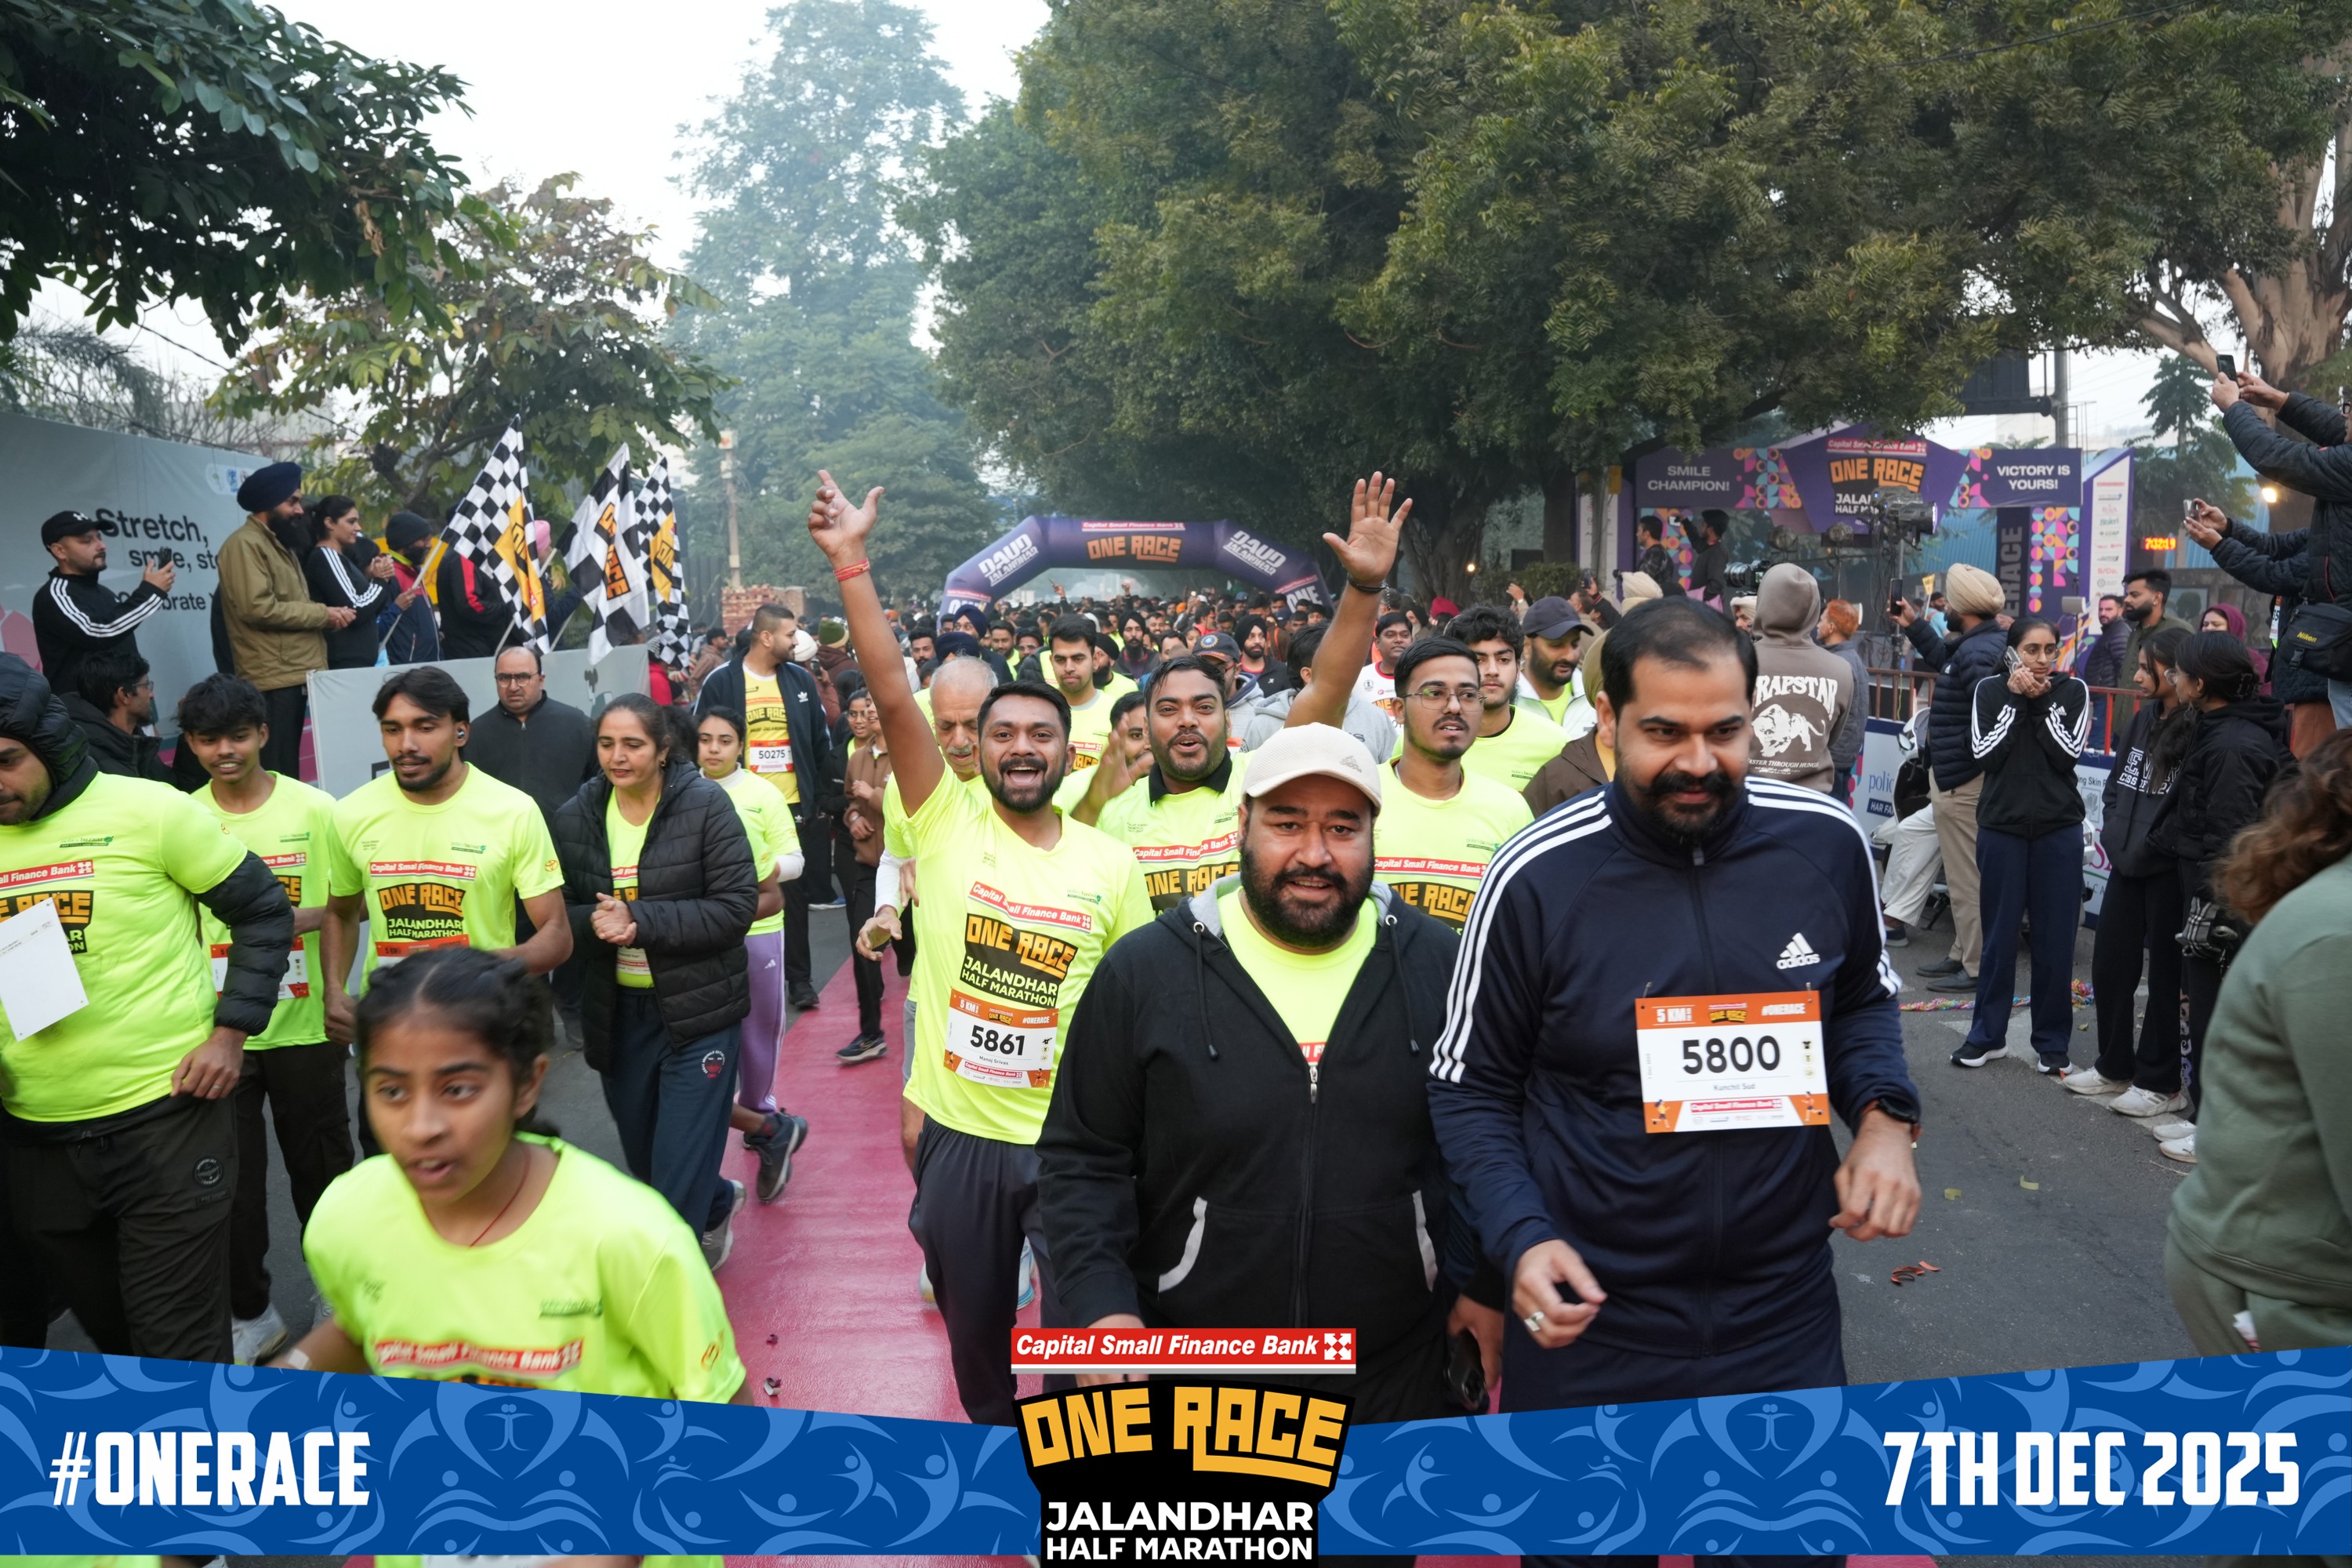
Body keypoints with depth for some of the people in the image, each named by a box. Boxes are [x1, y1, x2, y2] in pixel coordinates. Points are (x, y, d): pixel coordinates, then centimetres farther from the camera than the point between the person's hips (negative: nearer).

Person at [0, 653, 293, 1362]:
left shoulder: (148, 811, -8)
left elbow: (264, 911, -1)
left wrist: (230, 1032, -8)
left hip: (165, 1121, -4)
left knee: (182, 1351, 1)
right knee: (109, 1335, 19)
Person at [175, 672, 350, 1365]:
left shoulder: (315, 809, -6)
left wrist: (298, 919, -19)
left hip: (304, 1028, -1)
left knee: (321, 1167, 11)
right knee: (231, 1178, 7)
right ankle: (249, 1313, 25)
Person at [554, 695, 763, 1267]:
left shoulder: (706, 805, -12)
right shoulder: (575, 817, 1)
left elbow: (737, 907, -16)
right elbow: (557, 913, 6)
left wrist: (641, 919, -24)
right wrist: (593, 921, -17)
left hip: (699, 1008, -5)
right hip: (617, 1011, 5)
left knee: (680, 1170, -4)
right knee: (643, 1158, 19)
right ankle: (717, 1205, 48)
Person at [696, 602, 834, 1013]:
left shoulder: (801, 679, 5)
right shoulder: (721, 682, -4)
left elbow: (821, 742, 10)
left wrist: (819, 798, 5)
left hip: (794, 806, 2)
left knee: (794, 892, 8)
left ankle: (799, 978, 16)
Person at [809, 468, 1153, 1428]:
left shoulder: (1110, 865, -3)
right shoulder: (946, 826, -6)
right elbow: (891, 696, -14)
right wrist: (850, 561, -20)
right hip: (956, 1134, 1)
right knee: (974, 1339, 20)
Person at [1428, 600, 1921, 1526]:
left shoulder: (1827, 844, -8)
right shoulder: (1538, 878, -15)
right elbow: (1470, 1088, -4)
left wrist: (1884, 1116, -7)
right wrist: (1519, 1237, -18)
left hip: (1785, 1308, 2)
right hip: (1591, 1322, -2)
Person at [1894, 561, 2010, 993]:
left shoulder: (1978, 653, -22)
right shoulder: (1978, 642, 10)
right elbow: (1945, 662, 29)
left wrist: (1962, 755, -20)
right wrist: (1914, 627, 29)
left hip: (1961, 783, -11)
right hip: (1961, 778, 11)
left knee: (1966, 879, -2)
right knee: (1966, 876, 19)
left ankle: (1976, 969, 5)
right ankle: (1963, 954, 30)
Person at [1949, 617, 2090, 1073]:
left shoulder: (2073, 690, 2)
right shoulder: (1990, 690, 2)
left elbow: (2068, 754, -9)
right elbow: (1984, 754, -9)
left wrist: (2040, 702, -11)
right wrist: (2016, 700, -11)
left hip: (2058, 830, 0)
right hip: (2001, 827, 0)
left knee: (2055, 937, 3)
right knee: (1999, 935, 6)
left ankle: (2051, 1041, 15)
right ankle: (1987, 1035, 17)